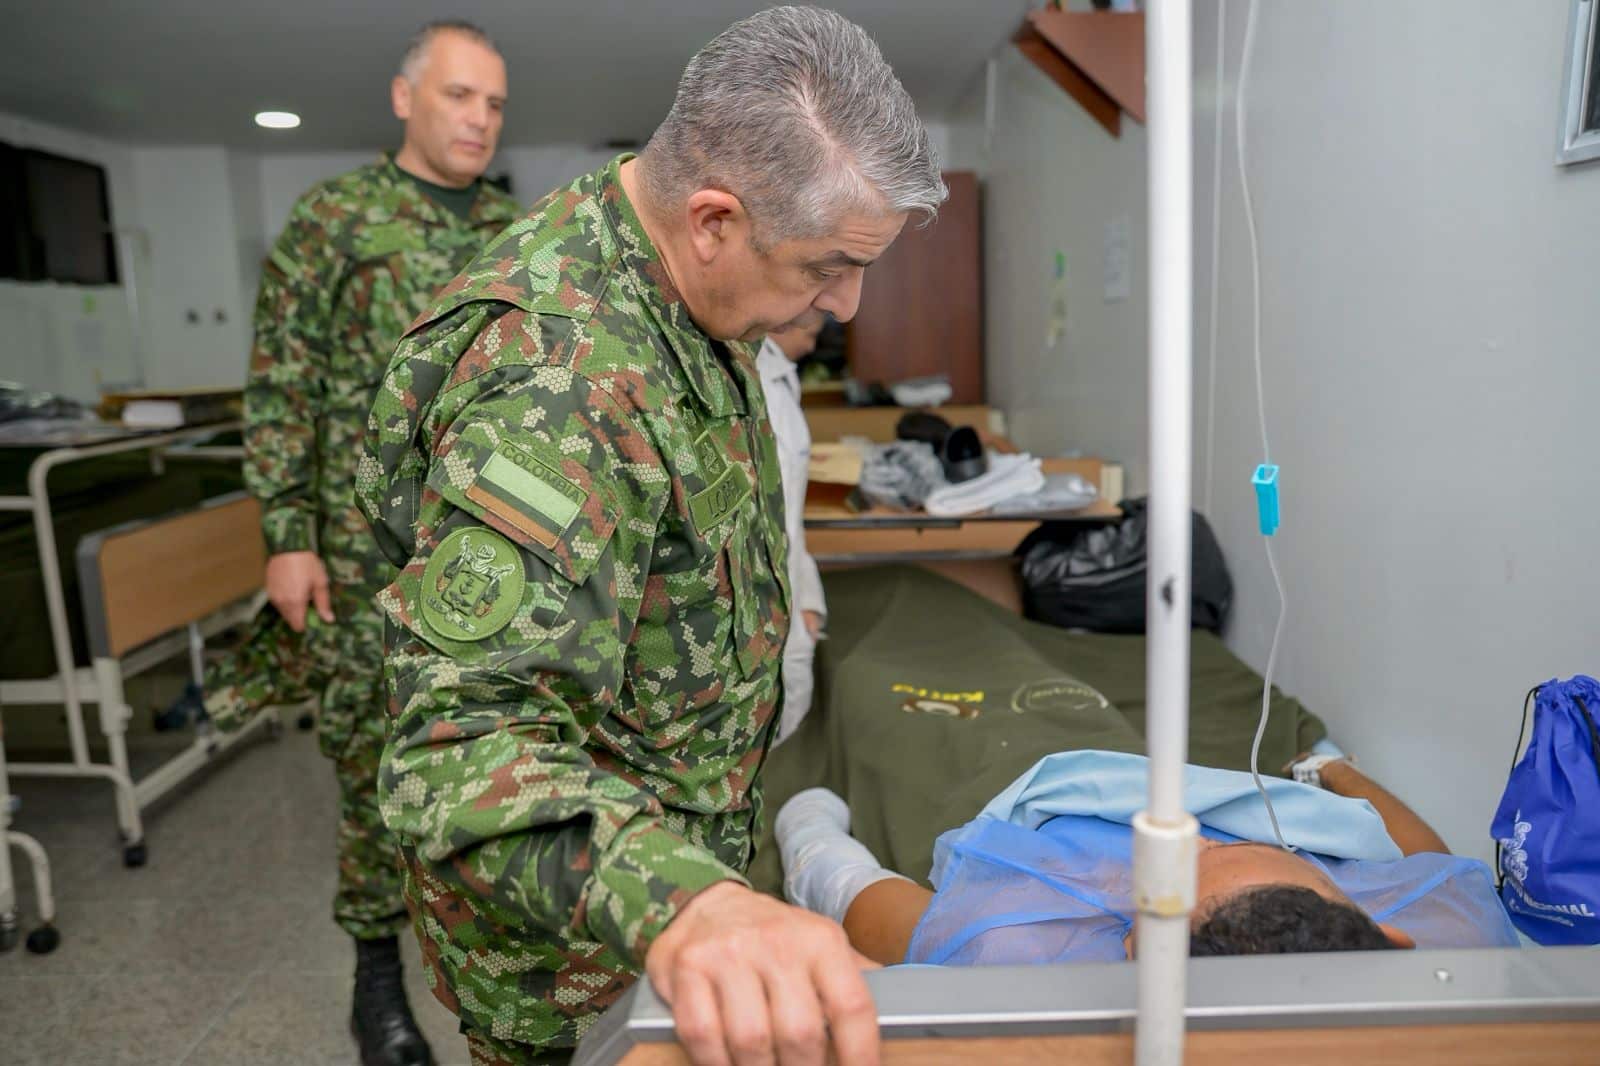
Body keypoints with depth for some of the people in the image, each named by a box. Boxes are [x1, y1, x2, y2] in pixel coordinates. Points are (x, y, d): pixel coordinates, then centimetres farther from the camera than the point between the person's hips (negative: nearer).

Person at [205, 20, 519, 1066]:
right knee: (378, 747, 4)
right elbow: (281, 387, -5)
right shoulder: (334, 215, -2)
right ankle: (378, 963, 22)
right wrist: (287, 536, -10)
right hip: (375, 540, -4)